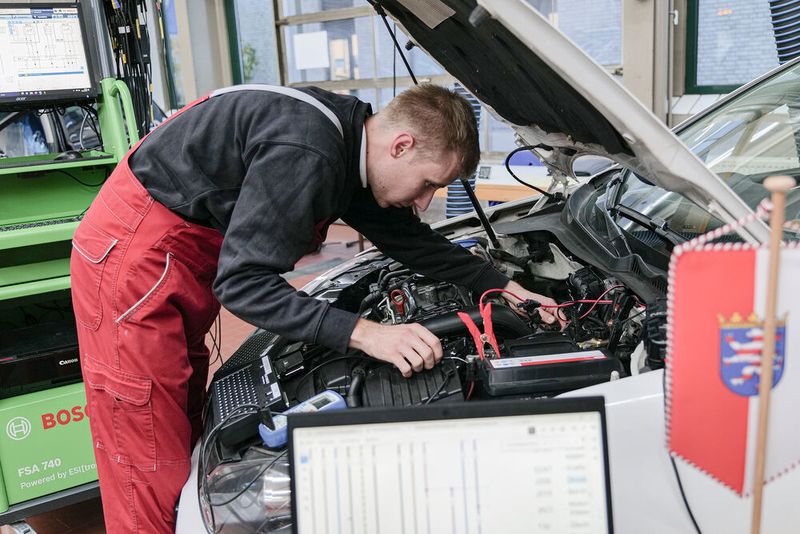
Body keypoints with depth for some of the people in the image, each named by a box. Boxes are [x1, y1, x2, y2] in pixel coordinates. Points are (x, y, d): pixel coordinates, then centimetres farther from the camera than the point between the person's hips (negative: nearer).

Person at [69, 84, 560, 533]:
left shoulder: (351, 140, 2)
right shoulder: (304, 154, -28)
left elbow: (411, 240, 13)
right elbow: (242, 283, -30)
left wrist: (504, 287, 13)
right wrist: (363, 334, -34)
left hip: (183, 255, 9)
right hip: (136, 254, -9)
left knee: (185, 434, 17)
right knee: (152, 476, -2)